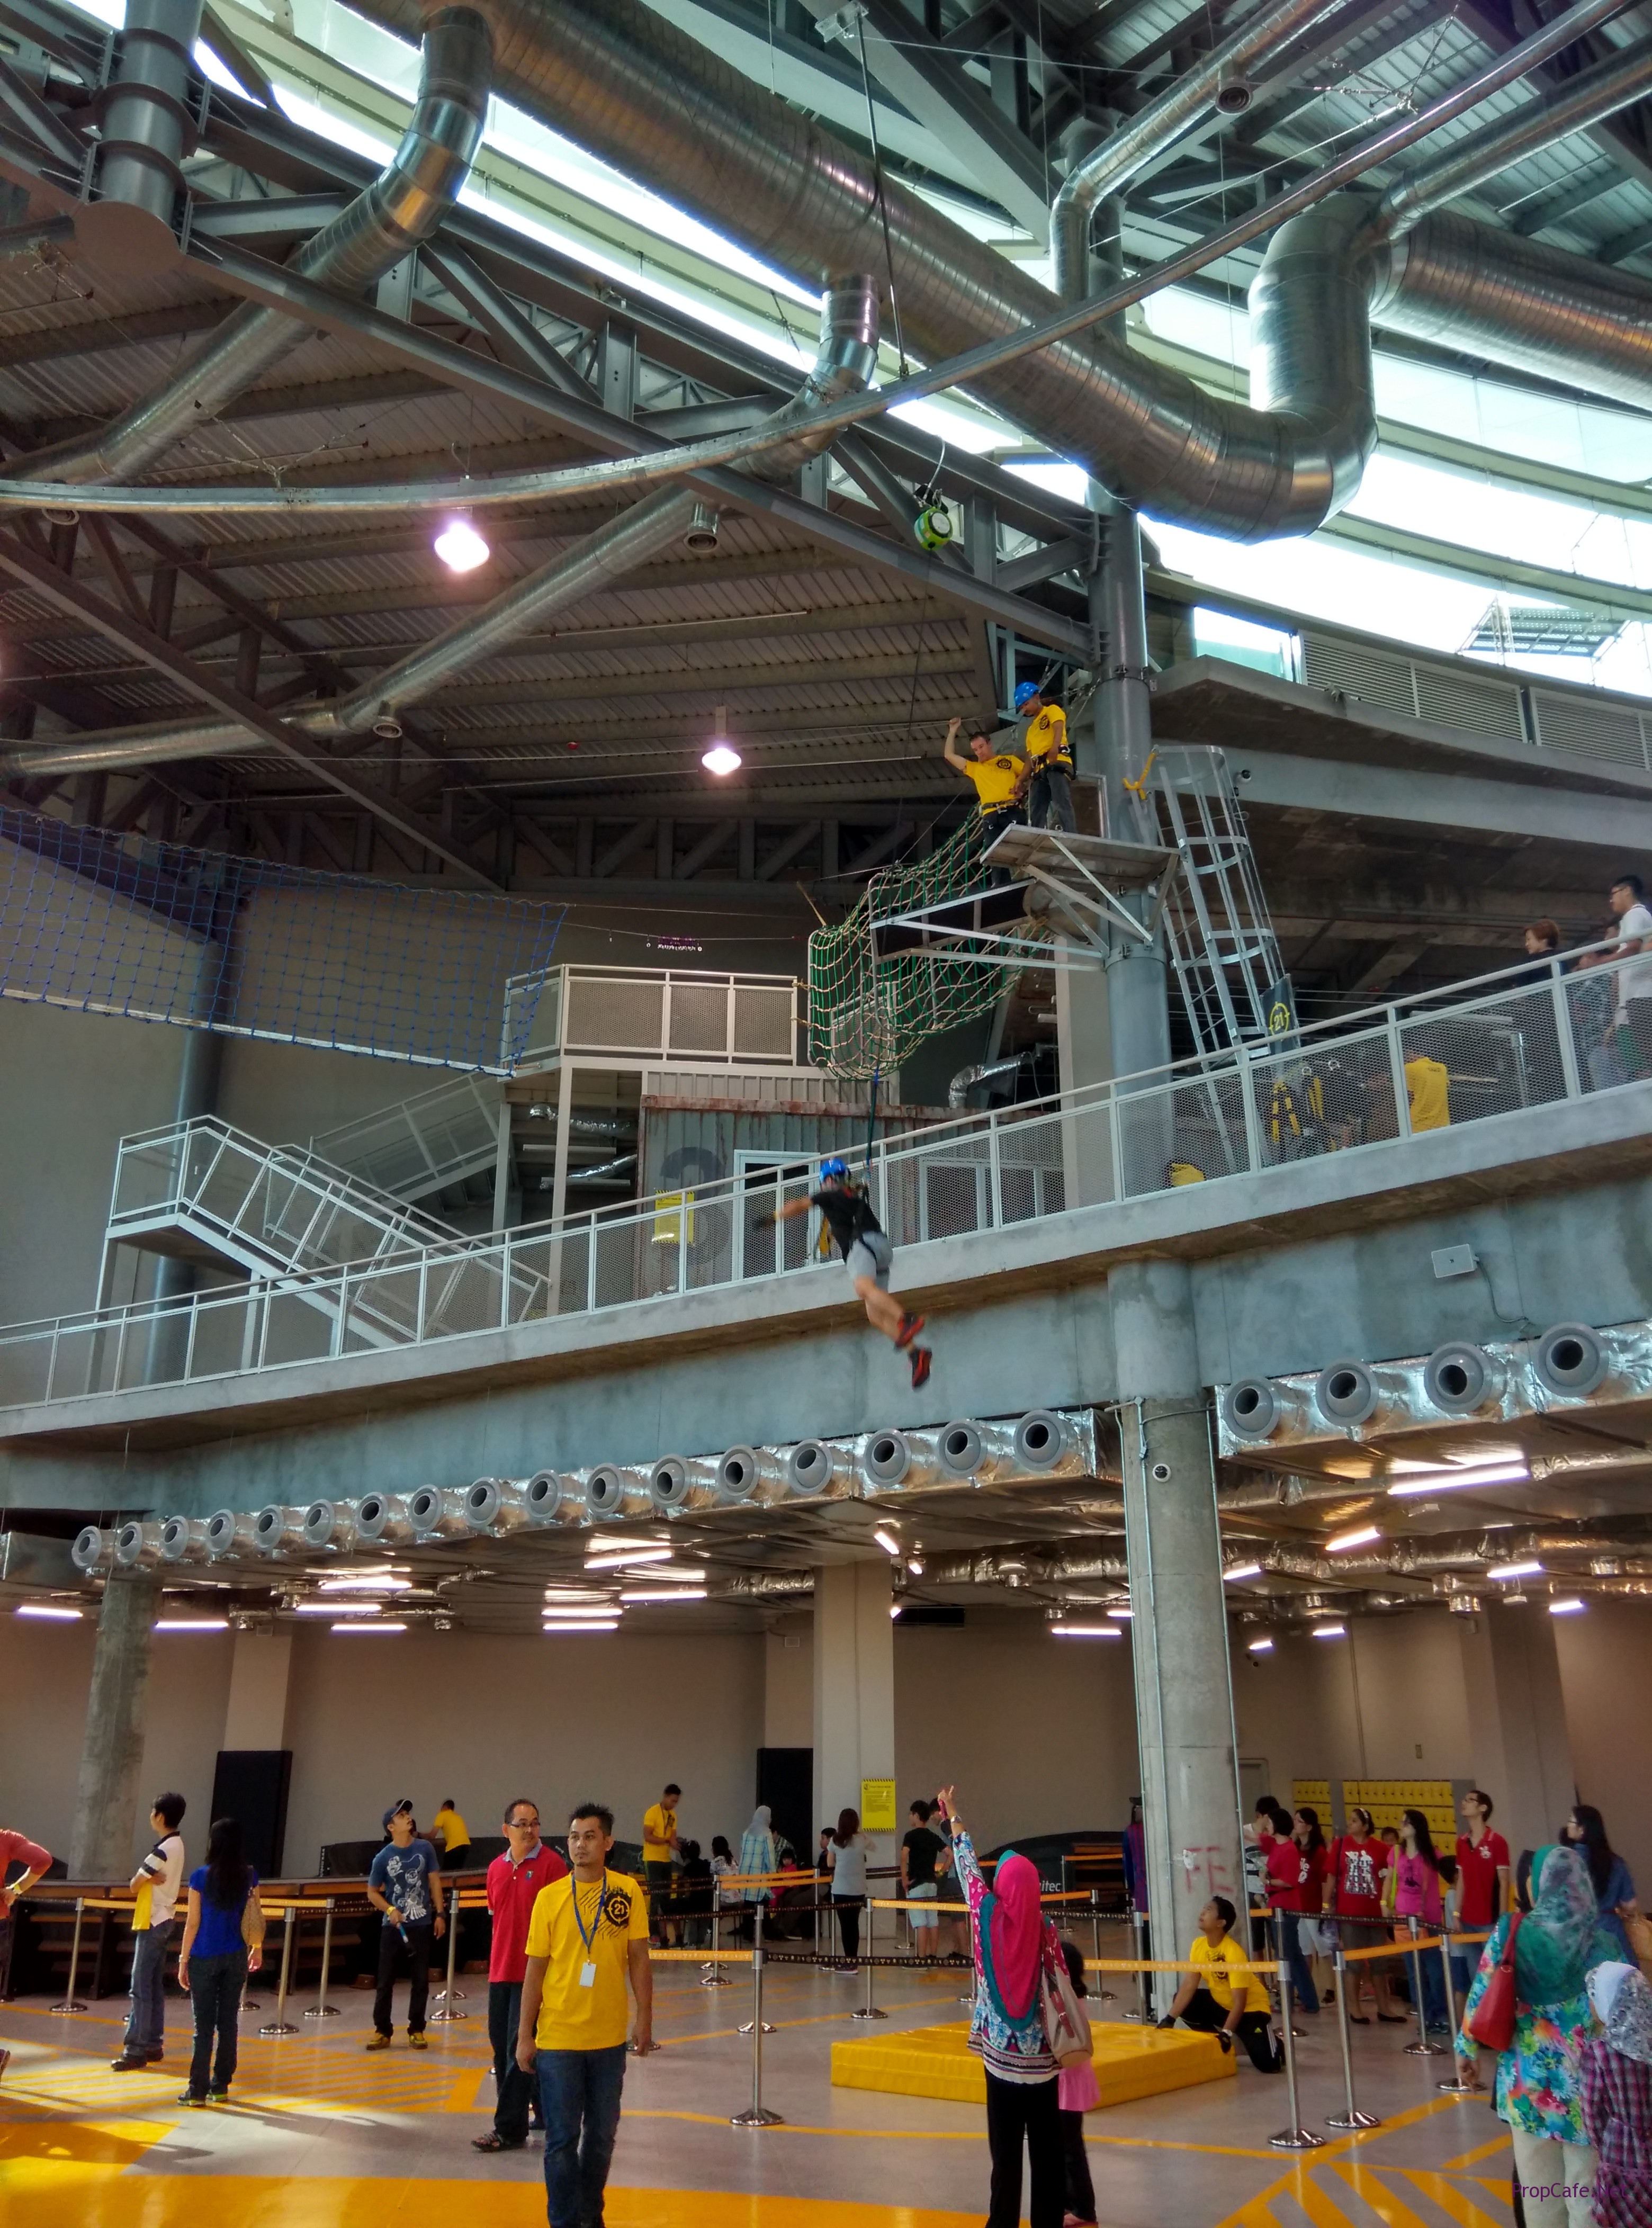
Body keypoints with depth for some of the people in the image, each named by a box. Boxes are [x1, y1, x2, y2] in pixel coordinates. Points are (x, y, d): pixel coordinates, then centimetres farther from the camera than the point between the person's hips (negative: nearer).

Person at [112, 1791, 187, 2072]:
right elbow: (166, 1881, 5)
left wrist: (147, 1879, 2)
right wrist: (153, 1879, -13)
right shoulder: (177, 1845, 9)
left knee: (141, 1988, -7)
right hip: (162, 1921, 10)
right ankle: (153, 2044, 19)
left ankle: (136, 2050, -5)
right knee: (155, 1986, 14)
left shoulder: (163, 1850, -20)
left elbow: (135, 1883, -14)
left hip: (151, 1924, -10)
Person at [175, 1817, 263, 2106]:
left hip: (204, 1959, -3)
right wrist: (258, 1948, 19)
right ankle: (221, 2086, 15)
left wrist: (183, 1961, -2)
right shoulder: (249, 1876, 0)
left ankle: (198, 2090, 4)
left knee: (204, 2025, 3)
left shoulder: (201, 1876, -10)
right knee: (228, 2022, 9)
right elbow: (256, 1916, 5)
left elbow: (193, 1923, -9)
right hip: (236, 1958, 3)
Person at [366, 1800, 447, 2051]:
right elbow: (372, 1892, 2)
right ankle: (382, 2030, 18)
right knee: (385, 1981, 5)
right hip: (393, 1926, -1)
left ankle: (416, 2030, 17)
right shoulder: (383, 1858, -9)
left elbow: (434, 1882, 4)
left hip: (422, 1925, 1)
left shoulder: (425, 1849, -3)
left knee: (420, 1981, 6)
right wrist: (389, 1910, -14)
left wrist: (439, 1914, 1)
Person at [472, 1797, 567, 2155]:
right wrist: (496, 1961, 17)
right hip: (501, 1971, 7)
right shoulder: (496, 1868, 9)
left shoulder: (551, 1864, -9)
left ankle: (509, 2129, 4)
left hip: (535, 1973, -7)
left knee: (519, 2048, -4)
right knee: (502, 2045, 13)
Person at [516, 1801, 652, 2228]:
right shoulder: (549, 1897, -5)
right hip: (557, 2038, -1)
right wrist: (525, 2035, -2)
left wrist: (645, 2019, -3)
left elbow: (639, 1959, 1)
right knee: (562, 2138, 4)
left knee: (602, 2135, 15)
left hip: (609, 2037, 1)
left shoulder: (627, 1892, -4)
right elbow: (535, 1971, -1)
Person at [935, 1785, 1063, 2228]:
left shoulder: (987, 1917, -8)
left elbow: (968, 1867, 7)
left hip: (1001, 2055, 0)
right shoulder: (1044, 1928, -9)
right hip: (1042, 2057, 0)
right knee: (1047, 2152, 8)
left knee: (1006, 2152, 6)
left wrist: (952, 1818, 20)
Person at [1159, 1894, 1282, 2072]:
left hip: (1251, 2006, -6)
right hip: (1221, 2003, 6)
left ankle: (1274, 2043, 16)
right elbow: (1189, 1986, -9)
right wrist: (1170, 2018, -16)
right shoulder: (1199, 1945, -11)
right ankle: (1216, 2044, 7)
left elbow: (1239, 2002, -29)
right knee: (1185, 2006, -13)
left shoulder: (1234, 1953, -31)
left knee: (1268, 2064, -19)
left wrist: (1227, 2034, -34)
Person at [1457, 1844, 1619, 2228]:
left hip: (1527, 2076, 1)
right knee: (1584, 2181, 13)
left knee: (1536, 2181, 16)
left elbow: (1480, 1996, -2)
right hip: (1584, 2078, -1)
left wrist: (1467, 2048, 12)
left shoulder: (1510, 1934, -8)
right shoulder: (1601, 1940, -11)